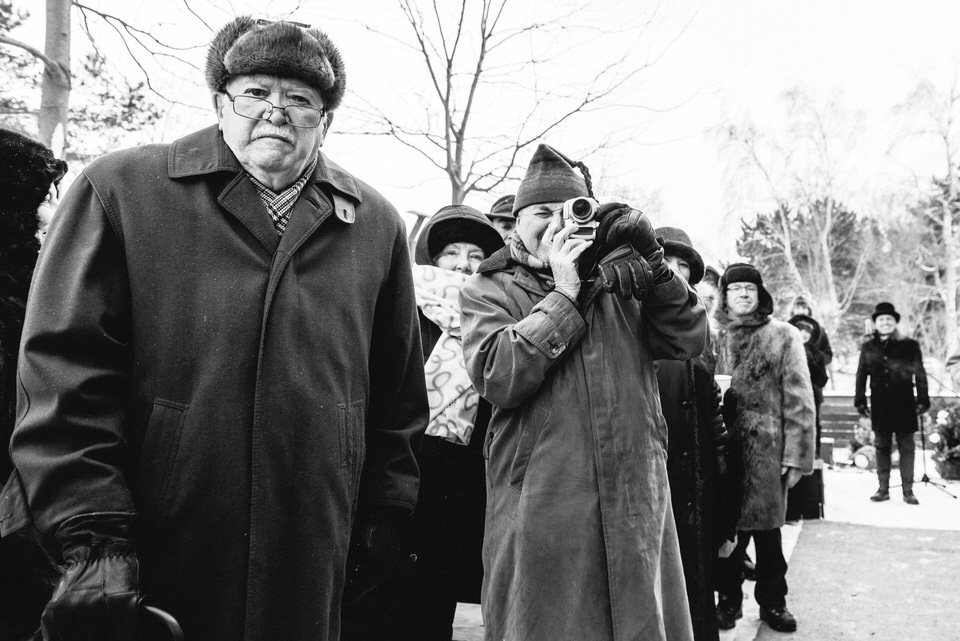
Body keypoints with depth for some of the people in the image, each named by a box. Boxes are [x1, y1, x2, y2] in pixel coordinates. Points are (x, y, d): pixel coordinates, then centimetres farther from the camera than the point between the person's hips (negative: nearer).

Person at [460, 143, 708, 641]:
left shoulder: (618, 281, 12)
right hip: (540, 510, -3)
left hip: (634, 505, 3)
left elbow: (689, 341, 4)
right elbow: (497, 377, -13)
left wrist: (651, 262, -7)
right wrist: (563, 295, -13)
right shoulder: (488, 292, 3)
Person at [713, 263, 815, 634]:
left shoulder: (783, 336, 0)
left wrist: (796, 455, -9)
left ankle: (772, 601, 23)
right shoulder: (715, 336, 8)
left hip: (766, 450, -2)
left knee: (766, 530, 7)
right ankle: (728, 599, 23)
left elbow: (799, 401, -3)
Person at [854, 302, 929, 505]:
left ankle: (908, 490, 9)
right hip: (880, 404, 2)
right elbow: (861, 375, 8)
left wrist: (922, 400, -3)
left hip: (904, 403, -2)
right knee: (882, 446, 7)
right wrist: (860, 401, 4)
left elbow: (920, 374, 1)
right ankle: (883, 488, 15)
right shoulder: (868, 347, 7)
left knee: (907, 447, 2)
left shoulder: (909, 345, 1)